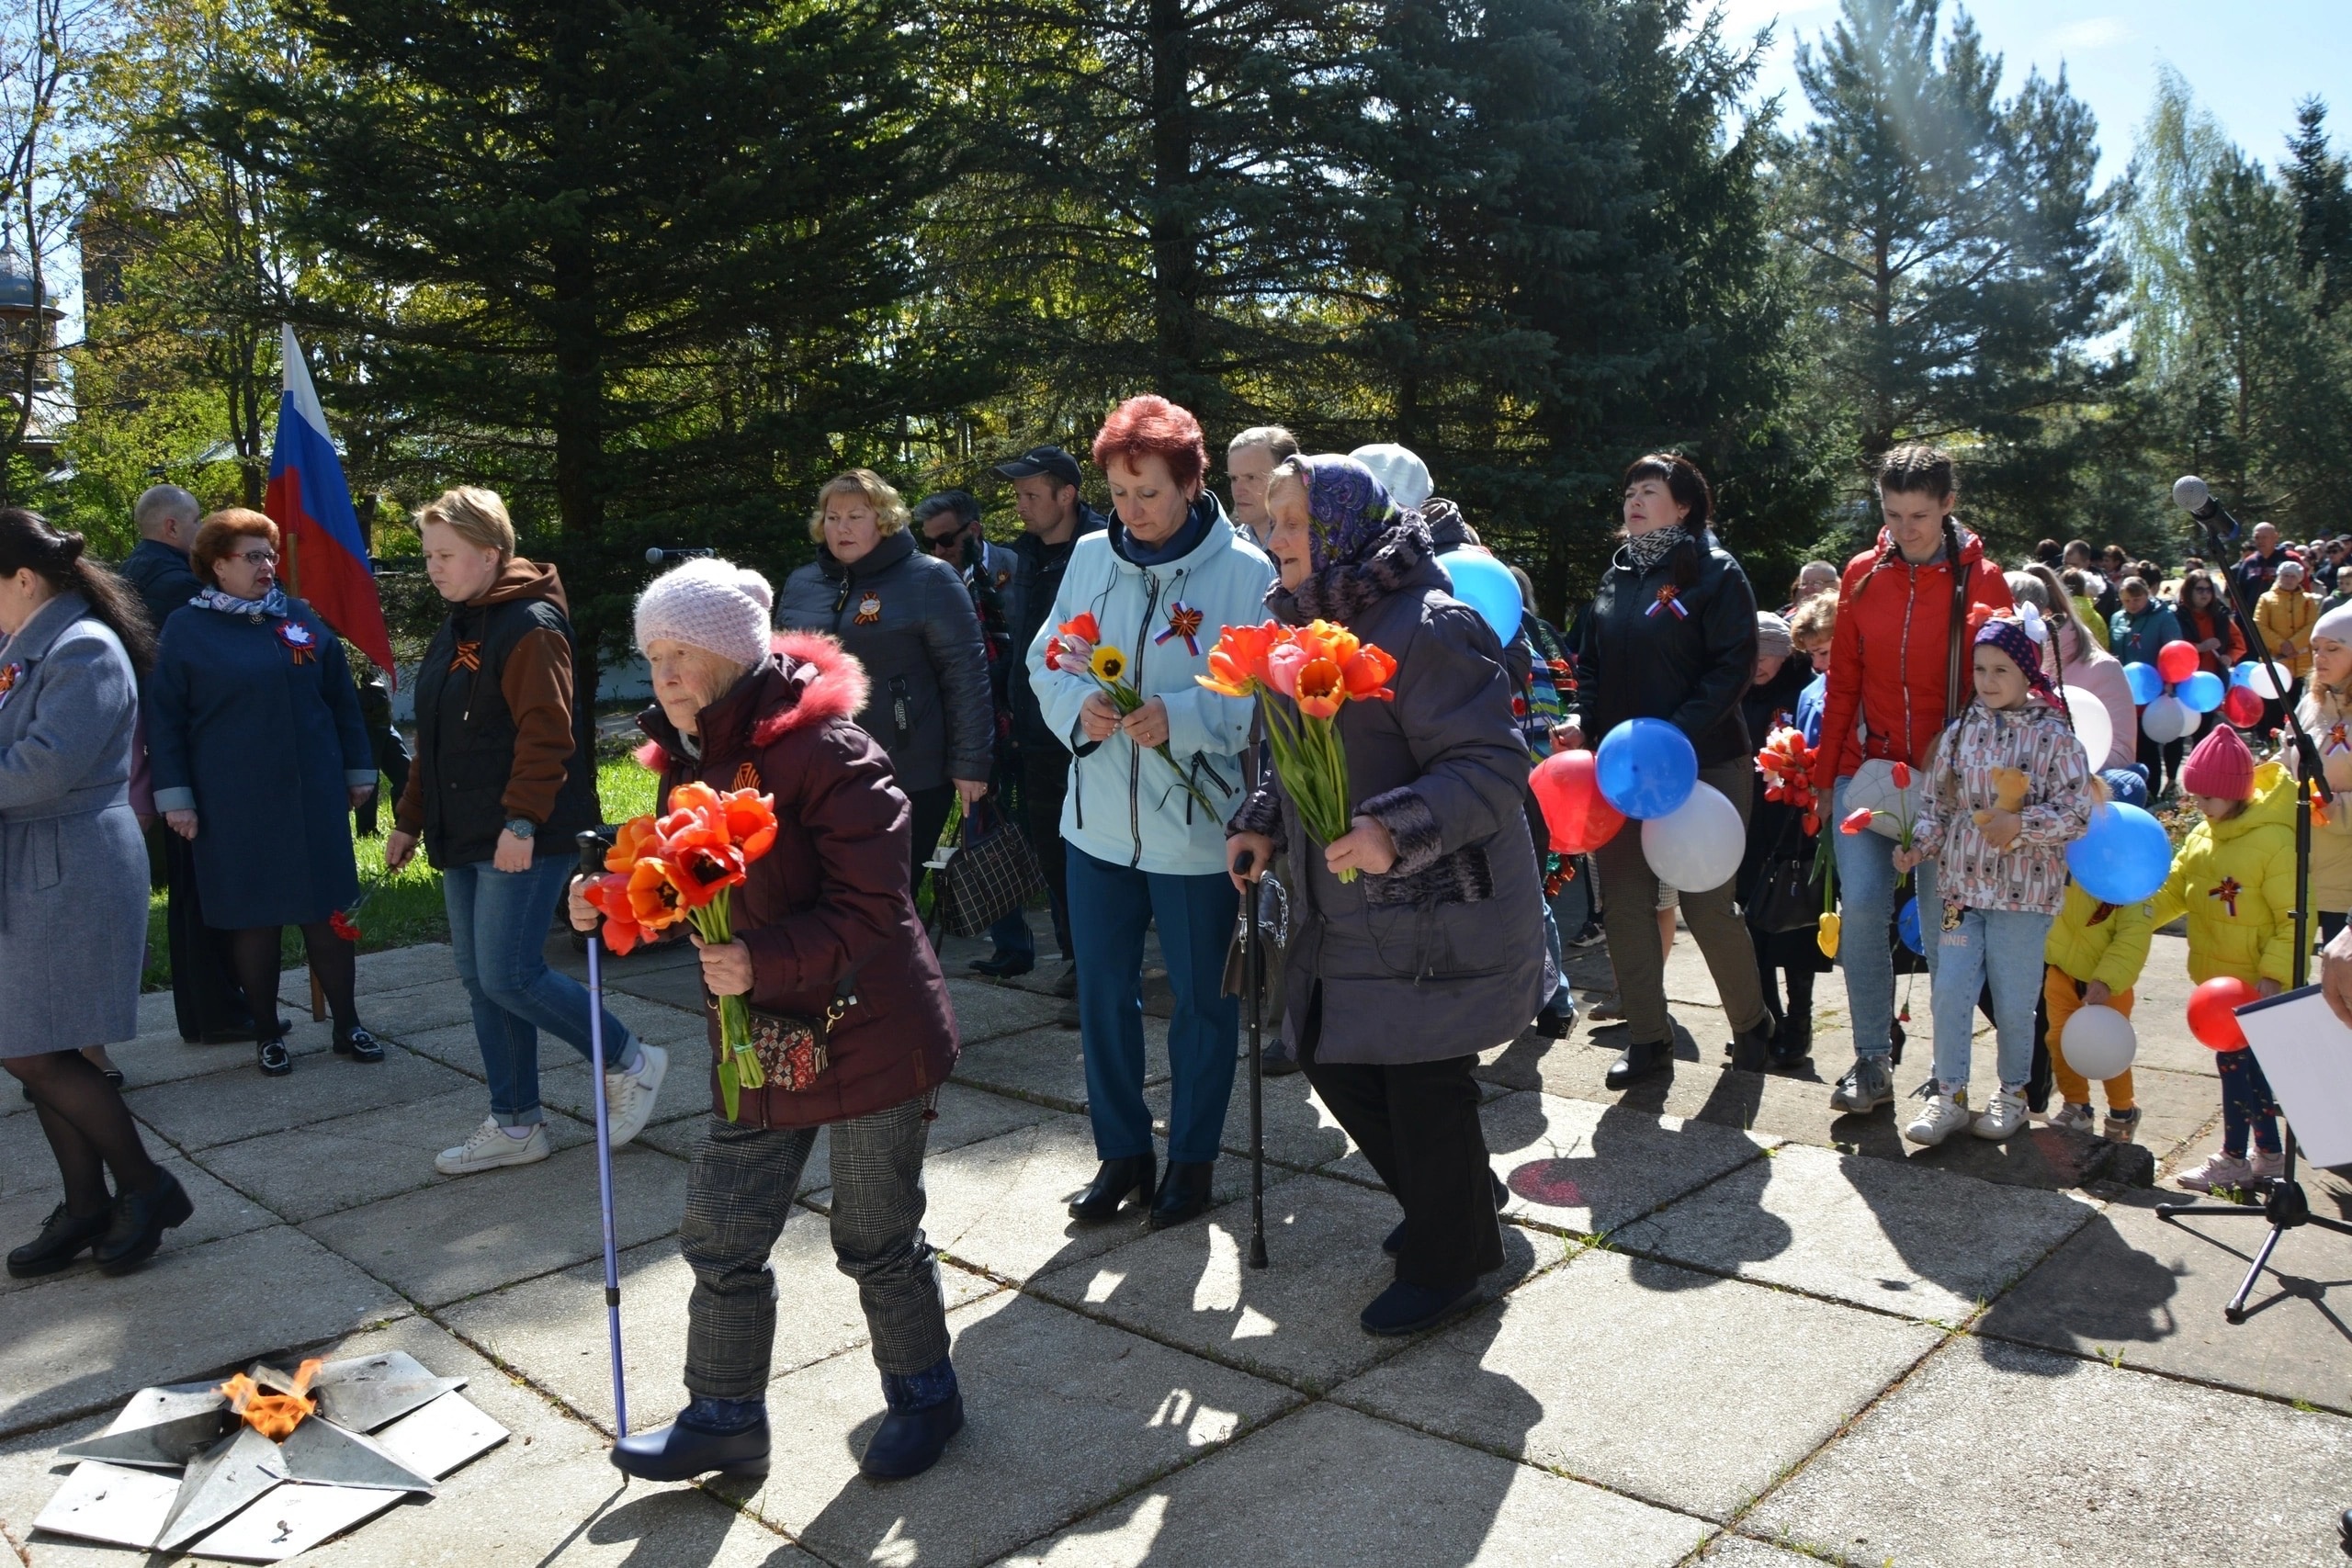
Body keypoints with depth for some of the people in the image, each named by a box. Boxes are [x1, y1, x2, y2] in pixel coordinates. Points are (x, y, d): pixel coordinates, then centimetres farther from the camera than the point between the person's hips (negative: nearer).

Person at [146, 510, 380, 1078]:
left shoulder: (303, 620, 9)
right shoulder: (187, 630, 1)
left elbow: (342, 701, 12)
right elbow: (164, 721, 2)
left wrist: (358, 771, 10)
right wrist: (175, 796, -3)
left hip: (314, 799, 2)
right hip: (234, 810, -2)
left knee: (329, 913, 6)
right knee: (254, 920, 6)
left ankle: (348, 1026, 16)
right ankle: (268, 1033, 20)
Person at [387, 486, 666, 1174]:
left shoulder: (530, 627, -13)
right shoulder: (458, 629, 16)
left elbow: (546, 735, -21)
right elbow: (436, 741, 23)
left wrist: (522, 821, -26)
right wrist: (410, 818, 24)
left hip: (526, 840, -10)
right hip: (465, 838, 10)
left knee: (508, 977, -11)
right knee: (480, 981, 10)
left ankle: (630, 1062, 9)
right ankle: (515, 1124, 21)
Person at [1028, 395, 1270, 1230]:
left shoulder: (1246, 571, -10)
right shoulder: (1090, 556, 3)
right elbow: (1046, 661, 7)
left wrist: (1182, 716, -26)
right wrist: (1078, 705, -15)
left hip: (1198, 826, -4)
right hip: (1099, 820, 4)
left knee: (1202, 999, 11)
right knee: (1103, 992, 14)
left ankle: (1191, 1159, 30)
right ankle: (1121, 1151, 32)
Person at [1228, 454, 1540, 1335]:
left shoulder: (1426, 627, -19)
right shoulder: (1303, 624, 10)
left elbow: (1493, 769, -24)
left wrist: (1396, 828, -36)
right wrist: (1266, 823, 6)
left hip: (1436, 914, -9)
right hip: (1345, 916, 9)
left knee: (1423, 1084, 1)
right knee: (1334, 1062, 15)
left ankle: (1447, 1265, 24)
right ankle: (1452, 1202, 39)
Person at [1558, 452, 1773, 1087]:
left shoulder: (1715, 570, -5)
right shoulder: (1617, 575, 12)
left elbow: (1734, 665, -13)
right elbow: (1589, 660, 17)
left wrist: (1677, 735, -21)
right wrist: (1581, 719, -1)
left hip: (1700, 765, -5)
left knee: (1706, 904, 1)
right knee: (1626, 902, 5)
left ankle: (1751, 1023, 24)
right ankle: (1648, 1035, 18)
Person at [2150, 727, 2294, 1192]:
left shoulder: (2274, 841, -20)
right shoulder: (2203, 834, 5)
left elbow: (2295, 918, -19)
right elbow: (2176, 888, 10)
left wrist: (2273, 973, -23)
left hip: (2254, 981, -8)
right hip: (2218, 976, 8)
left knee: (2236, 1062, -1)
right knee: (2248, 1065, 17)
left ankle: (2233, 1158, 12)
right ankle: (2269, 1155, 29)